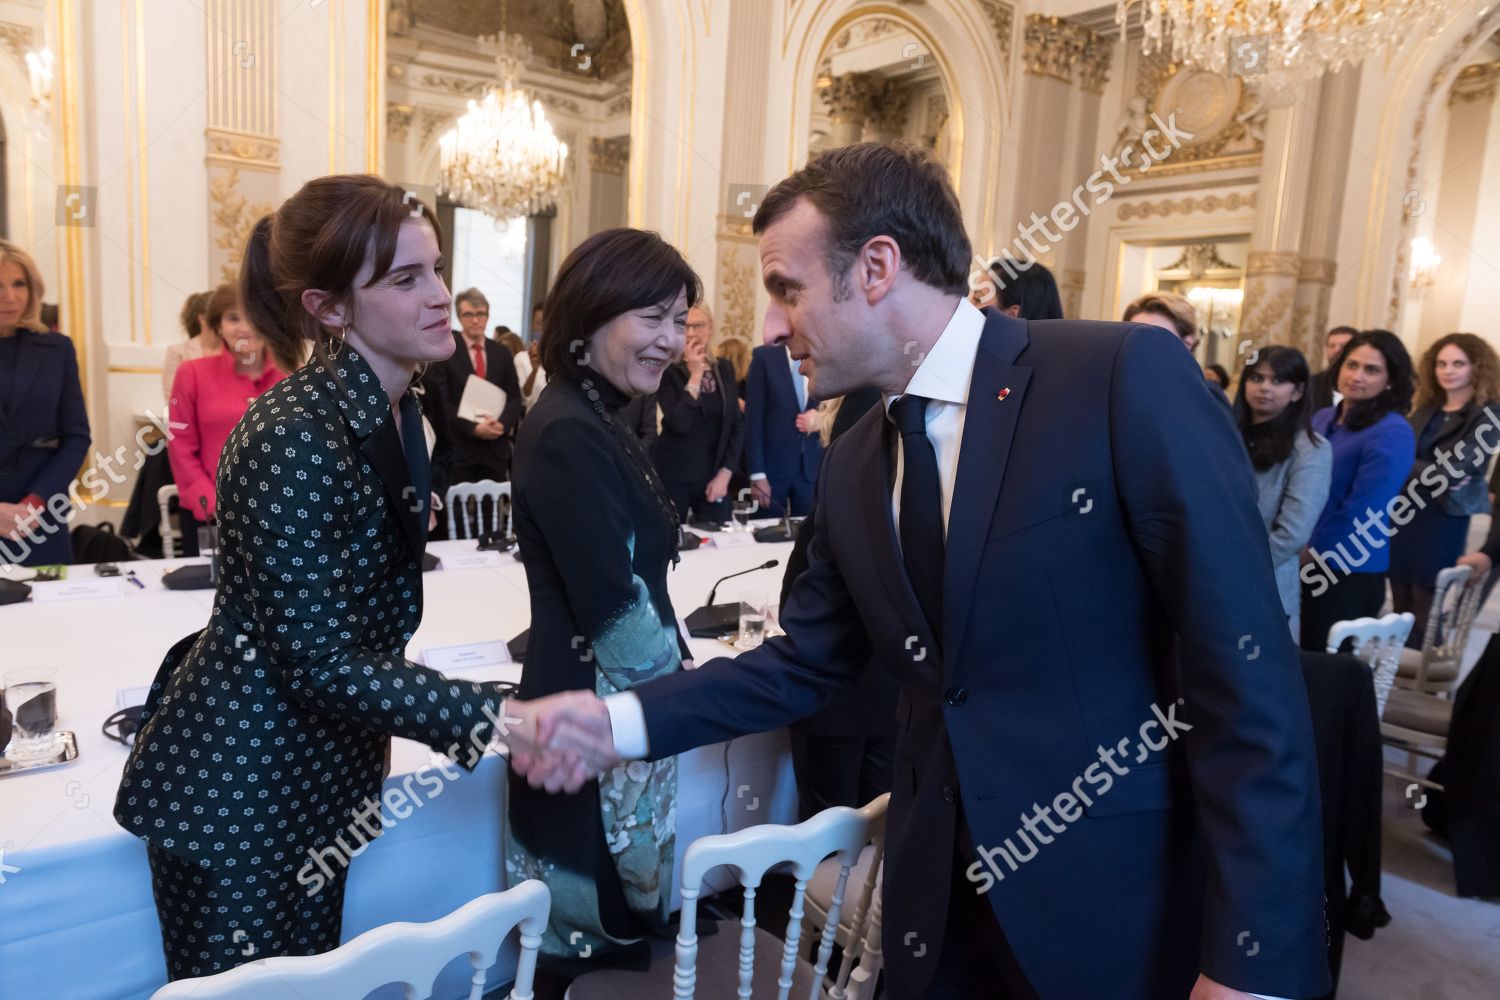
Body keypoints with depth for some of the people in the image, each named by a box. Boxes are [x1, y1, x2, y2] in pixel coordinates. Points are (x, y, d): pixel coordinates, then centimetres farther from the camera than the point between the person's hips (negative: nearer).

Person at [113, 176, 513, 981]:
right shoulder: (295, 438, -27)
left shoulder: (393, 408, 1)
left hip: (320, 771, 8)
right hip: (235, 785, -8)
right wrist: (501, 716, -30)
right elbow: (319, 664, -27)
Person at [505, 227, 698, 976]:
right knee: (601, 915, 8)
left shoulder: (597, 421, 9)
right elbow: (614, 608, -23)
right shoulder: (569, 435, -22)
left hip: (621, 699, 9)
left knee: (611, 897, 22)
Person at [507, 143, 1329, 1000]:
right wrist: (621, 720, 1)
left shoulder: (1128, 376, -14)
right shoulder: (853, 468, 5)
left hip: (1132, 910, -5)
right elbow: (805, 663, 11)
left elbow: (1246, 670, -16)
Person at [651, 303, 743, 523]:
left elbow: (737, 424, 6)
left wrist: (725, 473, -2)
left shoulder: (724, 368, 5)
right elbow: (678, 424, -20)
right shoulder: (667, 371, -8)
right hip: (673, 477, -4)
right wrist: (695, 375, -20)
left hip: (713, 476, 4)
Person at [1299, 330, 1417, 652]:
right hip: (1302, 565, 6)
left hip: (1347, 574, -6)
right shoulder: (1322, 419, 7)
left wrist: (1308, 554, -10)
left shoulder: (1392, 433, -14)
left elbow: (1361, 513, -18)